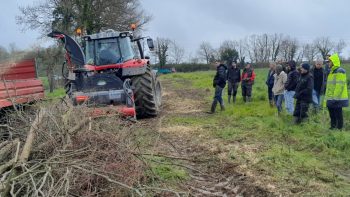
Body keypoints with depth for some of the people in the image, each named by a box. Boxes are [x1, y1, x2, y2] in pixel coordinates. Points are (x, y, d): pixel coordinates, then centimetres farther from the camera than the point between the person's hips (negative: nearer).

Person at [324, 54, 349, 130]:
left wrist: (335, 98, -22)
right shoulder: (332, 72, 17)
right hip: (331, 100, 9)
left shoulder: (340, 71, -12)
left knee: (338, 116, -2)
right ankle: (332, 128, 26)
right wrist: (326, 98, 19)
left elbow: (340, 85, -19)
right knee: (332, 116, 16)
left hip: (337, 100, -9)